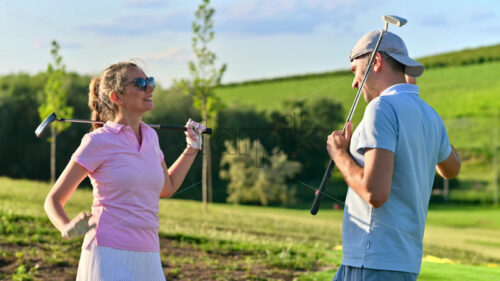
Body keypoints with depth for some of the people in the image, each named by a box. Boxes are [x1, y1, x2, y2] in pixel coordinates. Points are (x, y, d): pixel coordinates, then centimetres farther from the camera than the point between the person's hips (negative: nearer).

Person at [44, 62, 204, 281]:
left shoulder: (150, 137, 12)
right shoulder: (98, 142, -6)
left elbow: (167, 188, 28)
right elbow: (53, 199, -1)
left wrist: (192, 148, 22)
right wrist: (67, 228, -20)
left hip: (147, 260, 6)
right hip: (109, 256, -6)